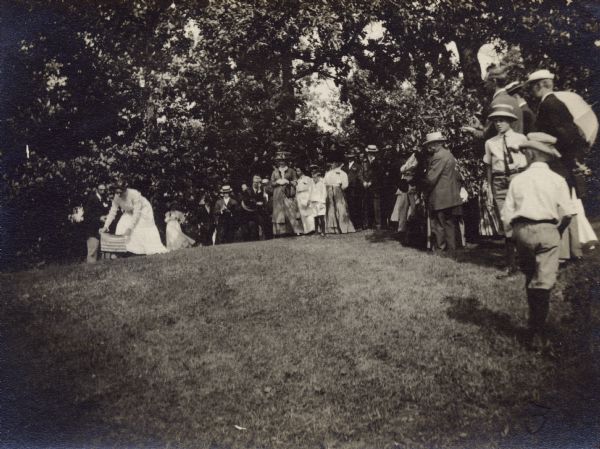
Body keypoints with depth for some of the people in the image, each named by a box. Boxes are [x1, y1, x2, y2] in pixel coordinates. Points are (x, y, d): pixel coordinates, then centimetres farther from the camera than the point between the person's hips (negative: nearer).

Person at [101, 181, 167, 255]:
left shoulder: (134, 194, -38)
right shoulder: (117, 197, -23)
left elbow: (137, 213, -36)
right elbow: (112, 212, -16)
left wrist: (130, 228, -39)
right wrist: (106, 226, -23)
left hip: (143, 209, -5)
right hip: (129, 212, 5)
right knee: (122, 228, -13)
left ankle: (156, 251, 1)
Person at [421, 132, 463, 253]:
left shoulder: (438, 156, -16)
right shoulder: (448, 154, 15)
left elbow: (430, 178, -20)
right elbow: (457, 176, 19)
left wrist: (423, 188, -4)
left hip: (440, 199, -10)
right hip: (452, 197, 10)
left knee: (438, 226, -1)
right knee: (451, 225, 12)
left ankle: (439, 249, 4)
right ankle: (451, 249, 18)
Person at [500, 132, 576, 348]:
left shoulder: (518, 180, 4)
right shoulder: (557, 180, 1)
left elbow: (507, 215, 1)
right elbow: (567, 213, -4)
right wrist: (558, 231, 14)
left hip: (521, 230, 2)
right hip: (546, 230, -2)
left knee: (530, 279, 19)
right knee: (544, 282, -2)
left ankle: (534, 325, 31)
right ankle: (537, 332, -5)